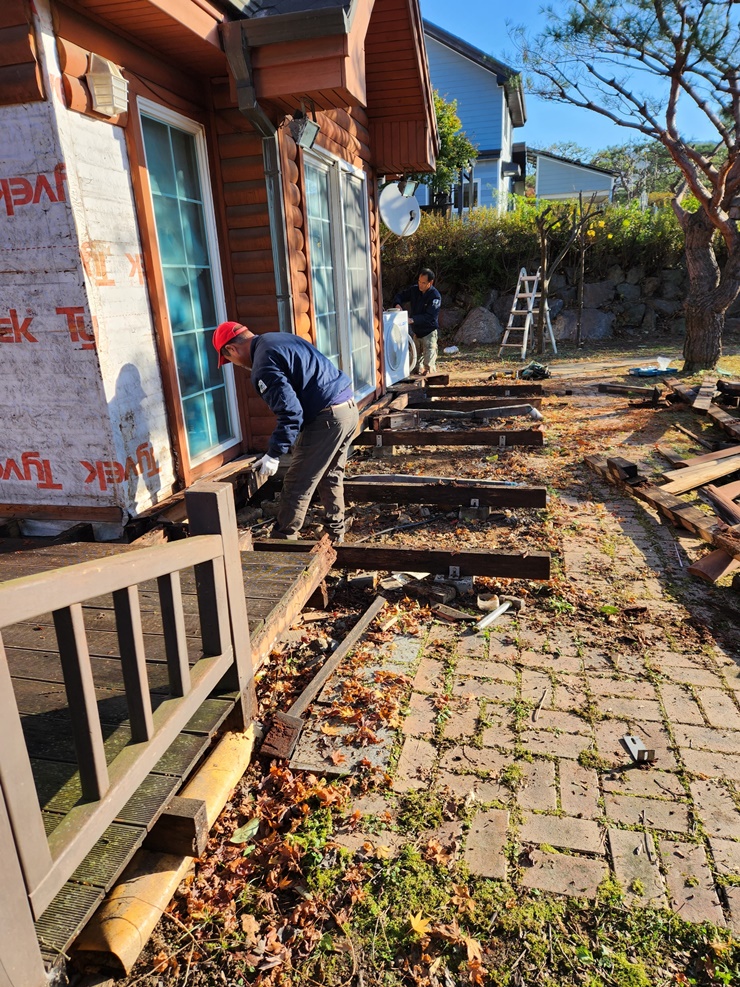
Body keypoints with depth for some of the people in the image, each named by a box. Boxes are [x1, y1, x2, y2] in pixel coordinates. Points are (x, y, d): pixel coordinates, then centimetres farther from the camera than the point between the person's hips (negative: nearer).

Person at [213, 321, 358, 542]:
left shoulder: (263, 365, -14)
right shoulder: (280, 339, 16)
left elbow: (290, 412, -20)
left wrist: (274, 454, -13)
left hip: (328, 417, -10)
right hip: (349, 407, 10)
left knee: (297, 486, 1)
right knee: (331, 478, 21)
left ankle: (283, 539, 11)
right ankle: (335, 533, 30)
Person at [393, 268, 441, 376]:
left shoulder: (435, 296, -17)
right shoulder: (414, 290, 1)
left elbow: (429, 316, -25)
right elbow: (400, 296, 12)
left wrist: (412, 320, -37)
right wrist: (398, 304, -13)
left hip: (429, 332, -6)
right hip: (416, 331, 6)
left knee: (429, 366, -12)